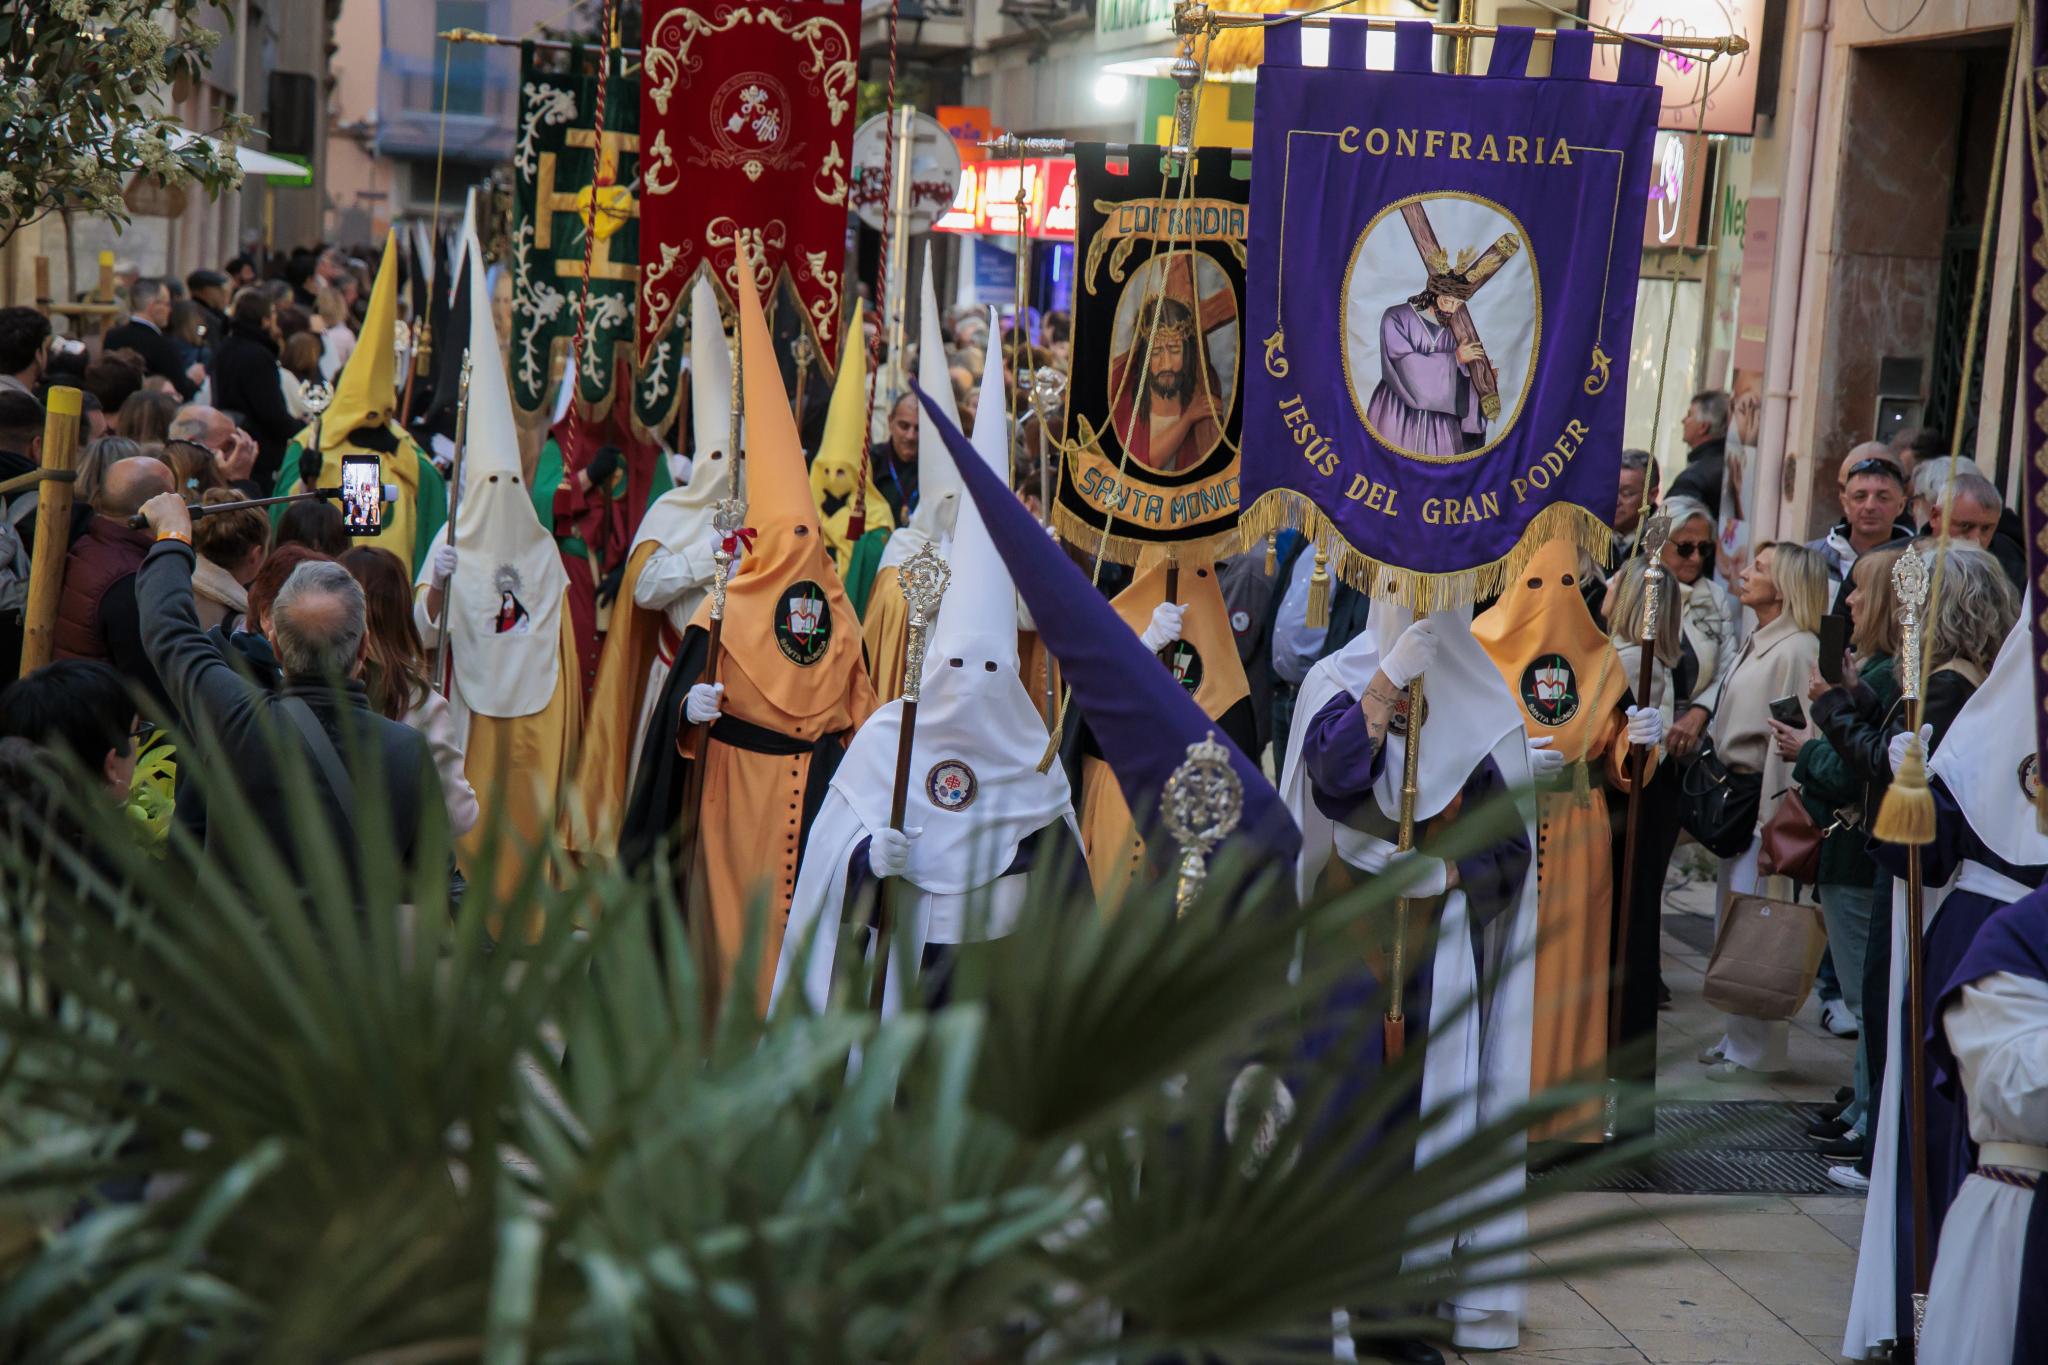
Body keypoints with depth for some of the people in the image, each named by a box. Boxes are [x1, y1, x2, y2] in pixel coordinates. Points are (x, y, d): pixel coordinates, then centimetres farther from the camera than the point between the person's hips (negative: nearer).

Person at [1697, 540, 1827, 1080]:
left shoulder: (1795, 651, -15)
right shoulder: (1756, 644, 14)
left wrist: (1772, 821, -19)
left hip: (1767, 804, -10)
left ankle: (1755, 1051, 4)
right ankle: (1737, 1039, 24)